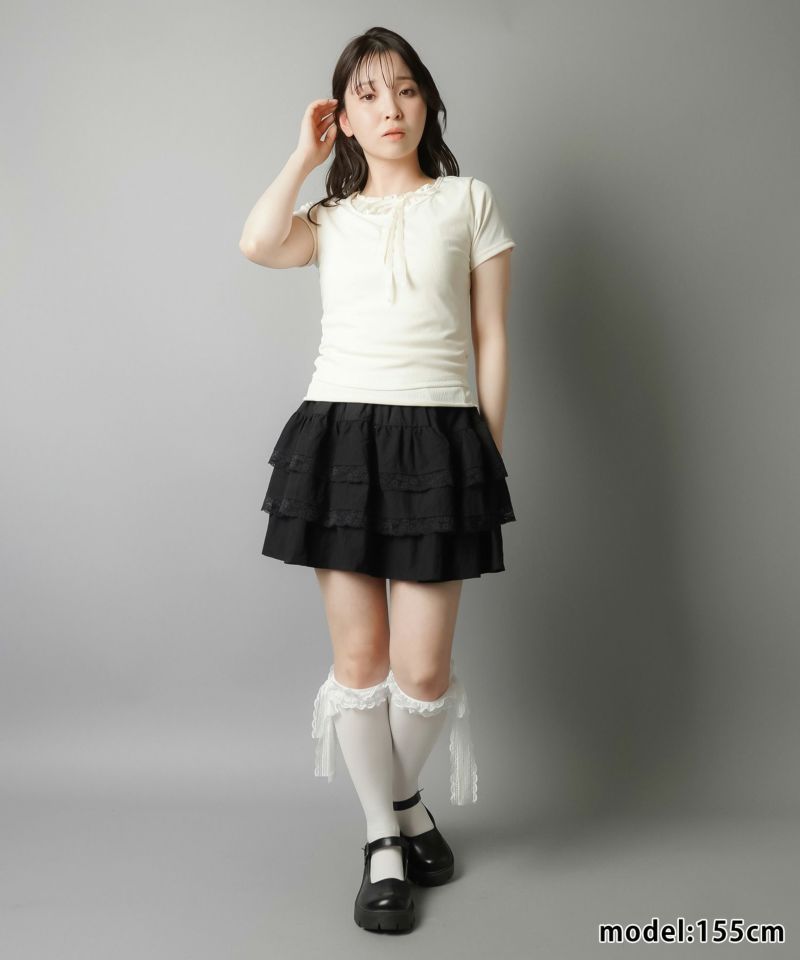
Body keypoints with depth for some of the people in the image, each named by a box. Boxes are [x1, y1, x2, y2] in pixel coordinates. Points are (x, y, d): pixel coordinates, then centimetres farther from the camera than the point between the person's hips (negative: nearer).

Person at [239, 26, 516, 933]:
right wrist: (306, 151, 7)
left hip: (438, 440, -1)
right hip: (339, 435, 2)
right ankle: (384, 840, 23)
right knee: (358, 657, 3)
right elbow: (258, 243, -7)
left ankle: (402, 799, 31)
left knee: (423, 668, -2)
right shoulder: (332, 218, 16)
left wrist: (487, 456, 2)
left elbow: (491, 341, 8)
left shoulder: (469, 201, 11)